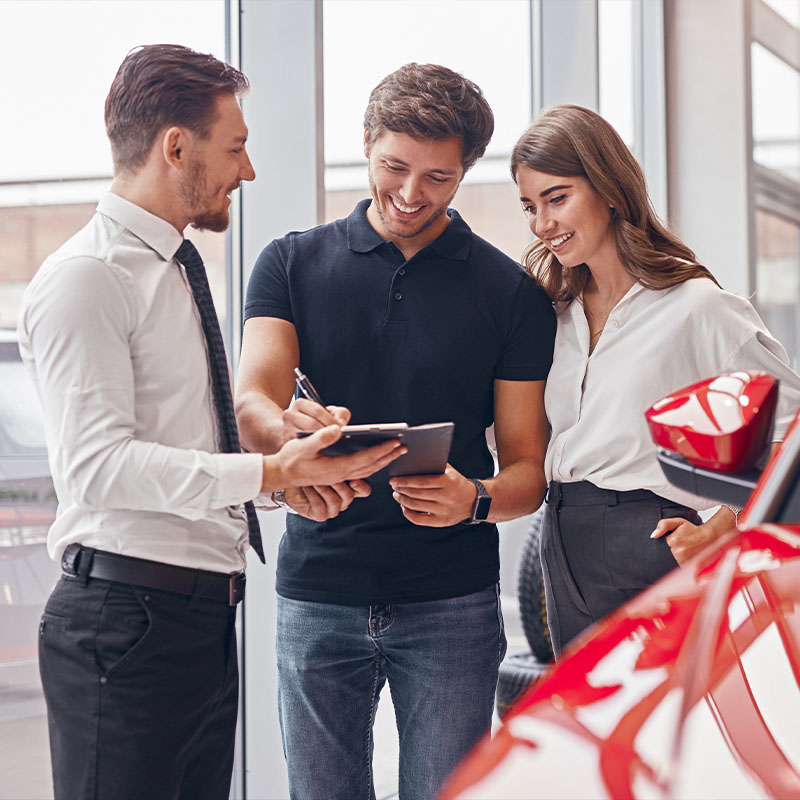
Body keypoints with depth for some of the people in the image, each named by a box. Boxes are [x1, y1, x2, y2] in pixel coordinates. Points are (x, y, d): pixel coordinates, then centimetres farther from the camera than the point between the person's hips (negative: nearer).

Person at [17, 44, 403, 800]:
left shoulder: (177, 273, 19)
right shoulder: (85, 278, -11)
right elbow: (100, 463, -21)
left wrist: (298, 464, 11)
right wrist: (270, 472, -26)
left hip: (207, 617, 9)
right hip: (127, 618, -9)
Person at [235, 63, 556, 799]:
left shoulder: (511, 292, 4)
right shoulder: (293, 264, 7)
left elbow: (529, 470, 3)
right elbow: (252, 400, -8)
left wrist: (475, 500, -20)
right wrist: (286, 437, -33)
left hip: (451, 601, -1)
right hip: (317, 593, 1)